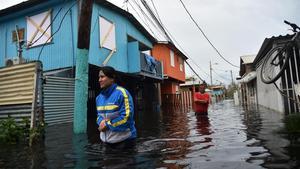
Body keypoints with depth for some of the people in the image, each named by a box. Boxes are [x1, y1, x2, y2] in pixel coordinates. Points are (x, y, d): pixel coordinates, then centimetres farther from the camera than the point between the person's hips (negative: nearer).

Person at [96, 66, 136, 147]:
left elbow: (126, 117, -20)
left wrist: (107, 124, -15)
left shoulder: (122, 94, -16)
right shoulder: (99, 97, 7)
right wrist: (101, 122, -8)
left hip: (123, 139, -6)